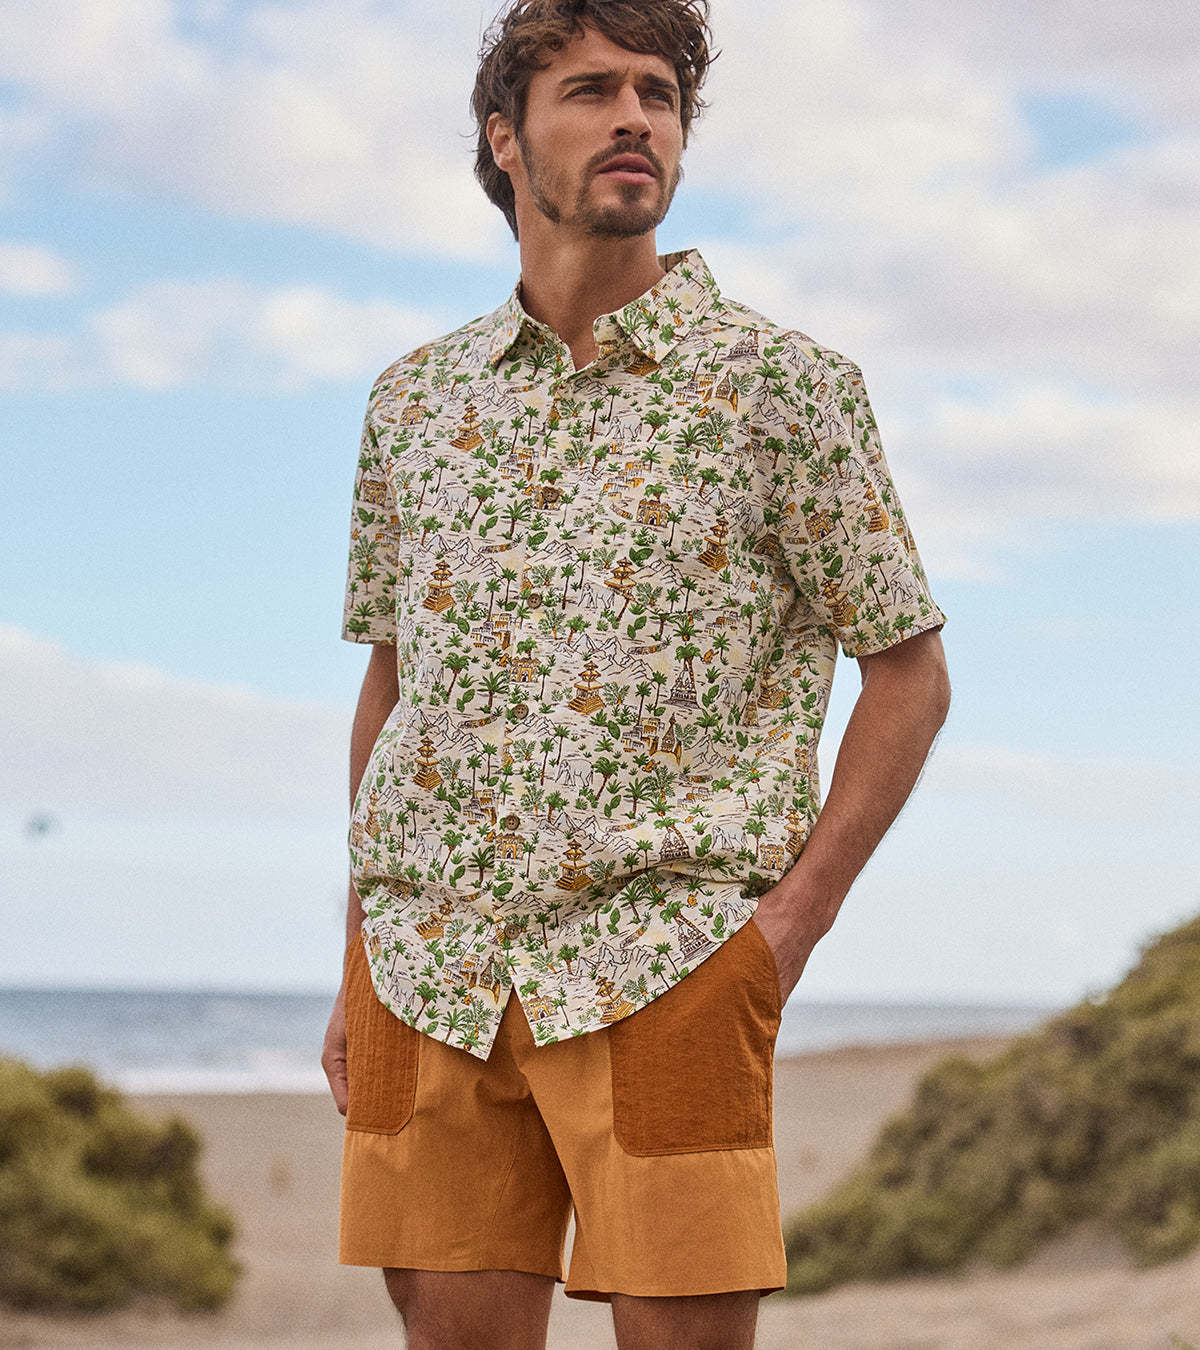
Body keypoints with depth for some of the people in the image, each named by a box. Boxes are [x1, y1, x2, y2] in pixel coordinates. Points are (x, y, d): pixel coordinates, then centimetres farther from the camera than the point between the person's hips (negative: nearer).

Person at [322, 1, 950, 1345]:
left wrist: (793, 919, -6)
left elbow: (909, 671, 4)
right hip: (426, 965, 3)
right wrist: (356, 968, 14)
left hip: (661, 962, -3)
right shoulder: (415, 396, 12)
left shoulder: (780, 382, 1)